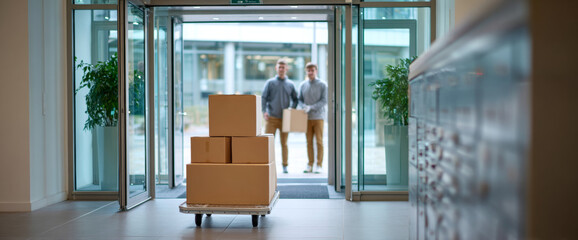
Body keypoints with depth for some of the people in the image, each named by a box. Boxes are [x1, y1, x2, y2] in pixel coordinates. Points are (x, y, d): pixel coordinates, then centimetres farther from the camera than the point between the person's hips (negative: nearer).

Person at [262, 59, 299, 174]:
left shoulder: (290, 84, 8)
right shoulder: (270, 82, 3)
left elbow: (295, 99, 15)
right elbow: (263, 98, 0)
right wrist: (264, 111, -13)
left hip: (285, 119, 1)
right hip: (271, 118, -1)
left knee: (284, 143, 6)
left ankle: (285, 166, 13)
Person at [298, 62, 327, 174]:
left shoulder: (322, 85, -2)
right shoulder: (303, 85, 9)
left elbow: (324, 101, -7)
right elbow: (300, 99, 10)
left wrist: (311, 107, -17)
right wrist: (304, 106, -12)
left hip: (318, 117, -3)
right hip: (307, 117, 3)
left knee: (319, 141, -2)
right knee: (309, 142, 5)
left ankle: (319, 165, 4)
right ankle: (310, 164, 10)